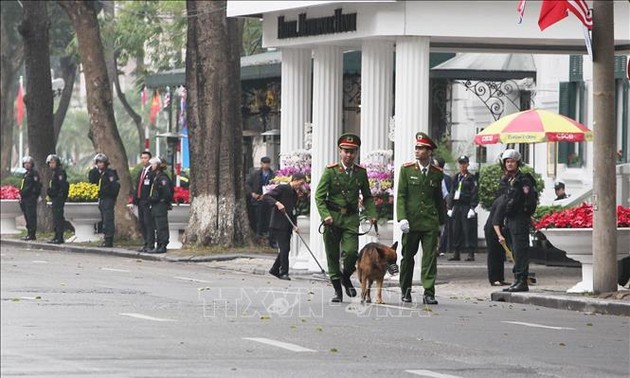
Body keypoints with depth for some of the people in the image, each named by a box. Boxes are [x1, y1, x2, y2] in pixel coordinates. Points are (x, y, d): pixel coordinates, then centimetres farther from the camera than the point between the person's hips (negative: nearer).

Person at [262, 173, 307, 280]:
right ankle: (283, 272, -3)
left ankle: (274, 270, 21)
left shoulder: (295, 194, 13)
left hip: (287, 226, 8)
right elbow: (266, 196, -15)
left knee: (286, 248, 9)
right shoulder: (282, 189, -9)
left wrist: (294, 225, 5)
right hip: (278, 224, -8)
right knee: (284, 248, -10)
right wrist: (277, 203, -29)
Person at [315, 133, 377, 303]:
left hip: (351, 219, 1)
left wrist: (371, 214, 1)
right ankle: (337, 290, 15)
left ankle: (346, 278, 15)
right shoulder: (330, 171, -3)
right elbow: (319, 196, -5)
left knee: (351, 252, -15)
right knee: (333, 256, 3)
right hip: (332, 218, -1)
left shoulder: (361, 172, 6)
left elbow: (367, 196, 17)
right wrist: (325, 215, -18)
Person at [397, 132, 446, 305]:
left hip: (430, 221, 1)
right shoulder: (406, 169, 1)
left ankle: (429, 293, -7)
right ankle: (406, 291, 22)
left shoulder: (437, 173, 7)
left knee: (430, 257, -6)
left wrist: (441, 221, 18)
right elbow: (401, 196, -2)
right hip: (411, 221, -1)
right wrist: (402, 218, -12)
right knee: (408, 256, 8)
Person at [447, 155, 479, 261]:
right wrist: (450, 207, 11)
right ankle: (456, 253, 11)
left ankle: (471, 253, -5)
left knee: (468, 230, -7)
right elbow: (452, 192, 17)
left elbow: (474, 194, -6)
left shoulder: (471, 178, -1)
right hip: (457, 207, 6)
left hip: (467, 207, -5)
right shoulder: (456, 177, 15)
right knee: (456, 230, 6)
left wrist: (472, 208, -14)